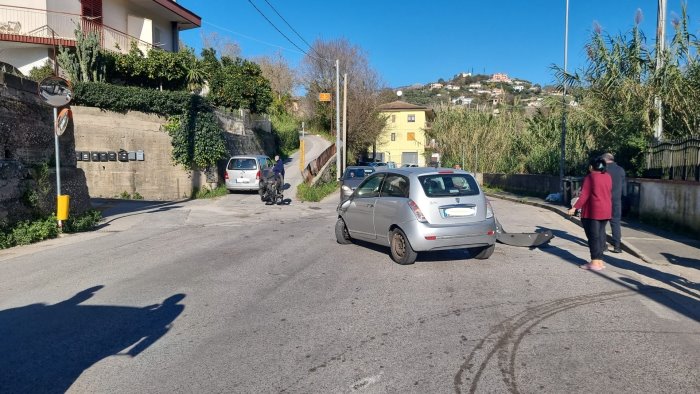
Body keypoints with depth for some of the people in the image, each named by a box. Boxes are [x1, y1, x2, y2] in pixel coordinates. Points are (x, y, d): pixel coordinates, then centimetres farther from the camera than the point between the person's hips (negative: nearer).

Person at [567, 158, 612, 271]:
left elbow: (584, 195, -16)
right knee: (600, 235, 12)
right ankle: (600, 261, 15)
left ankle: (595, 263, -5)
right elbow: (609, 194, 16)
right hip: (606, 211, 7)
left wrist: (575, 207, -18)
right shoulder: (608, 177, 10)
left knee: (593, 236, -4)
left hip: (592, 212, -7)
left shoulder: (590, 177, -10)